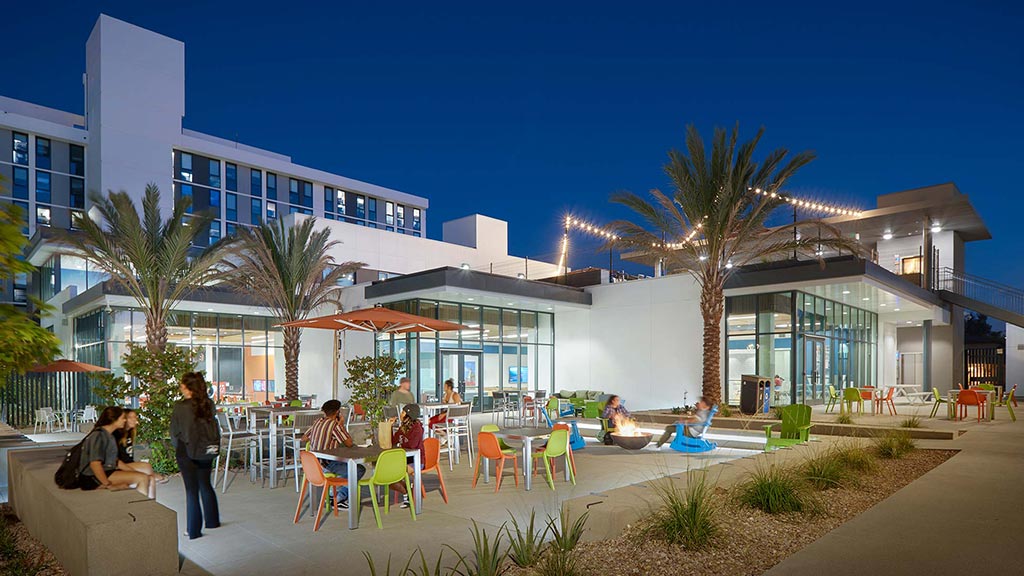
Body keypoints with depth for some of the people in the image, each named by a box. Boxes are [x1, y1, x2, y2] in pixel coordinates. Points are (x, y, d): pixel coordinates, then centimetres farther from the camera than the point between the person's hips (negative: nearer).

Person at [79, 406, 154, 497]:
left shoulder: (110, 436, 16)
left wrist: (134, 472, 9)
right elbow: (95, 464, -24)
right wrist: (109, 485, -24)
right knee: (143, 478, -20)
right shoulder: (99, 435, -15)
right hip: (94, 478, -10)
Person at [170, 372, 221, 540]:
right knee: (205, 485, 20)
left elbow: (175, 432, -6)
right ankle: (212, 521, 30)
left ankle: (194, 530, 11)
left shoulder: (181, 407, -15)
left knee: (192, 490, 4)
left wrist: (177, 447, 12)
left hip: (187, 452, -4)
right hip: (206, 451, 5)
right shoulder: (208, 404, -2)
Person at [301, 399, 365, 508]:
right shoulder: (335, 425, -17)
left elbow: (303, 438, 14)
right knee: (360, 470, -7)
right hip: (326, 465, -9)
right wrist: (341, 424, -6)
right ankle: (339, 499, -4)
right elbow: (349, 443, -15)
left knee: (349, 464, 27)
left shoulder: (318, 421, 7)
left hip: (314, 463, 9)